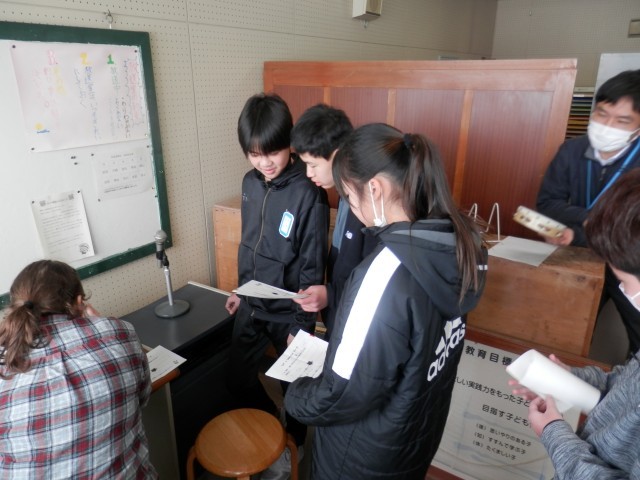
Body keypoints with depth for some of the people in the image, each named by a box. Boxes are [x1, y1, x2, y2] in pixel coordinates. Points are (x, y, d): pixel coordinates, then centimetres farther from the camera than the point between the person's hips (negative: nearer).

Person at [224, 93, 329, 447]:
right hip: (251, 305, 6)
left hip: (288, 312, -6)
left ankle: (293, 445, 47)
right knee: (238, 381, 17)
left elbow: (312, 267, -17)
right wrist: (240, 289, 17)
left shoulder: (308, 195, -22)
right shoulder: (250, 183, -2)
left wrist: (302, 324, -13)